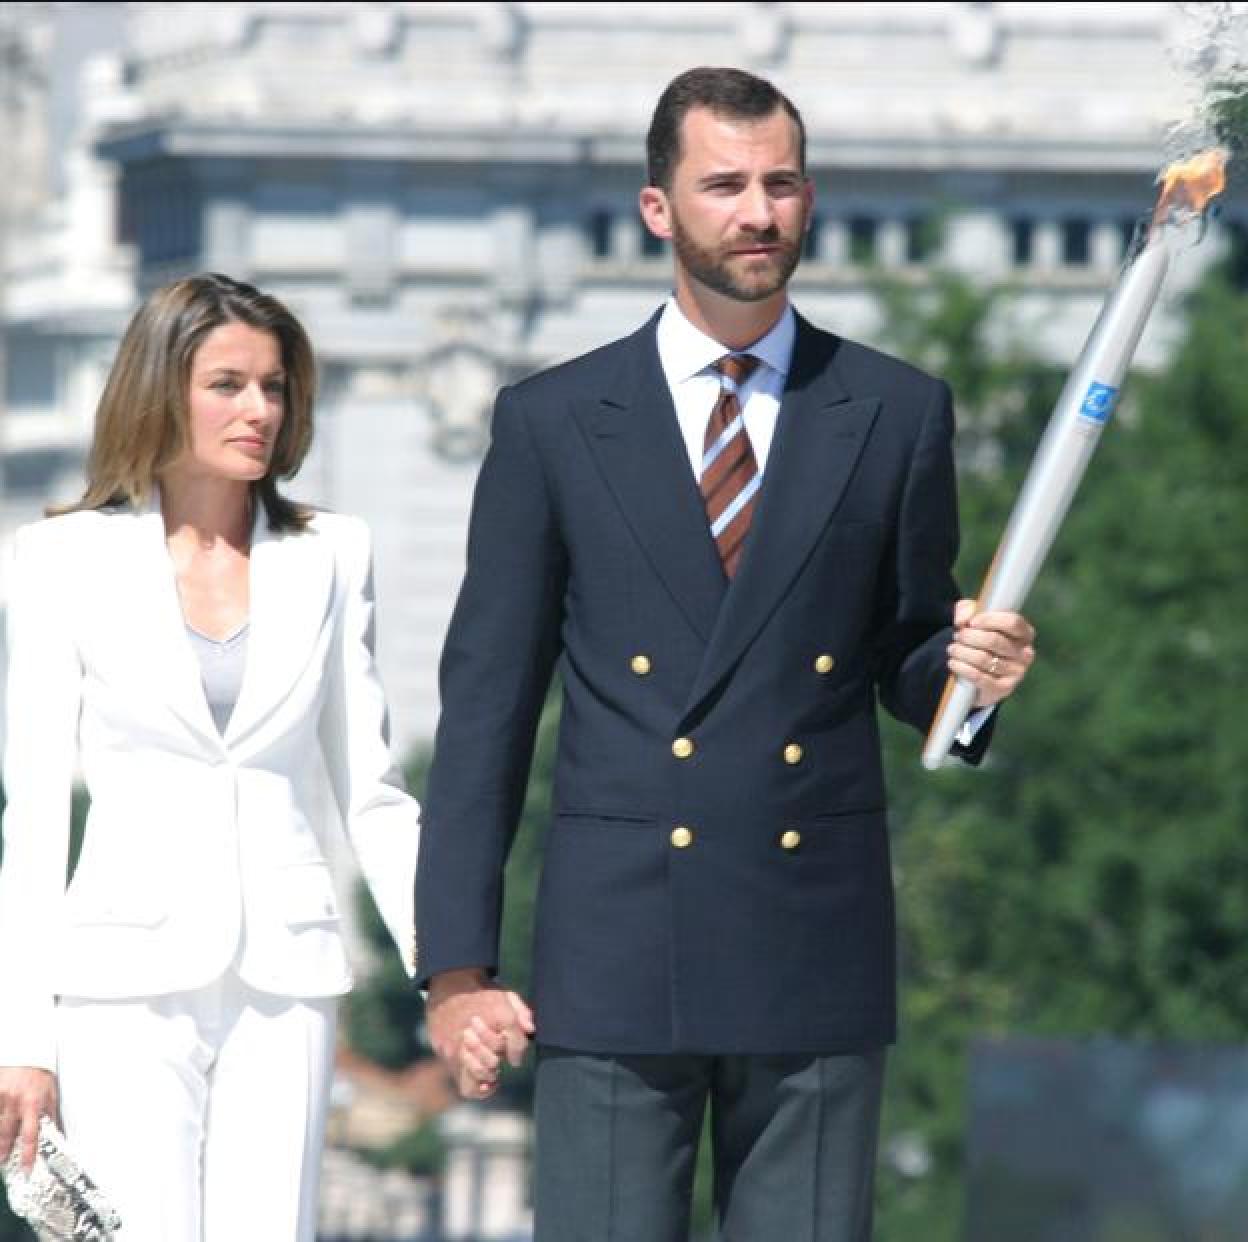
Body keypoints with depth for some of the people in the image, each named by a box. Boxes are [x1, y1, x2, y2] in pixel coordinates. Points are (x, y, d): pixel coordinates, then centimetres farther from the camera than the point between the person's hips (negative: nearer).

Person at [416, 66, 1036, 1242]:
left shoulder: (896, 415, 7)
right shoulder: (552, 423, 4)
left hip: (818, 957, 1)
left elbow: (905, 663, 15)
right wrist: (457, 964, -1)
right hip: (614, 957, -1)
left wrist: (967, 671, -11)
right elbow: (486, 704, 4)